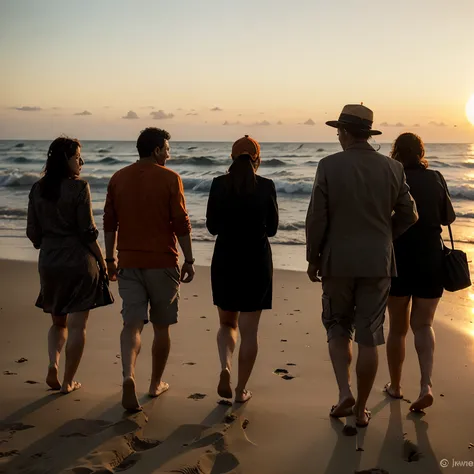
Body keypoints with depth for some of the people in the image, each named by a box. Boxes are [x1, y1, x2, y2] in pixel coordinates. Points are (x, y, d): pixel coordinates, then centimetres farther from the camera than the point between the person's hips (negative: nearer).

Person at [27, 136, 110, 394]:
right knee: (77, 324, 6)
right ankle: (68, 382, 11)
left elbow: (32, 233, 7)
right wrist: (103, 262, -1)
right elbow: (88, 232, -12)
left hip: (49, 264, 5)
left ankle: (53, 363, 0)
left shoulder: (37, 189, 4)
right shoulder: (79, 187, -11)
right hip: (79, 263, -5)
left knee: (58, 321, 22)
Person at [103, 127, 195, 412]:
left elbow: (110, 223, 8)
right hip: (162, 262, -3)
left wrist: (110, 258, 16)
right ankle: (156, 384, 23)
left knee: (133, 323, 0)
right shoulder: (170, 179, -6)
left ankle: (129, 376, -23)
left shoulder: (119, 178, 6)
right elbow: (181, 223, -10)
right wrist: (189, 260, -3)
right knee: (161, 326, 11)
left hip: (129, 262, 3)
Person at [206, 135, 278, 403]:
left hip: (225, 260, 1)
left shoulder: (220, 185, -4)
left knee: (227, 323, 19)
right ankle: (242, 390, 13)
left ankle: (225, 366, -6)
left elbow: (212, 227, 2)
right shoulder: (266, 186, -7)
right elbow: (272, 228, 2)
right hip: (257, 262, -1)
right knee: (249, 330, 8)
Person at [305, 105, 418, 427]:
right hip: (378, 264, 2)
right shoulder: (393, 168, -2)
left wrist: (313, 259, 3)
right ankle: (361, 408, 18)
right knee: (369, 337, 9)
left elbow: (317, 218, -8)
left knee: (338, 329, 16)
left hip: (338, 261, -2)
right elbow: (408, 215, 4)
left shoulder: (330, 166, -9)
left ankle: (345, 392, 1)